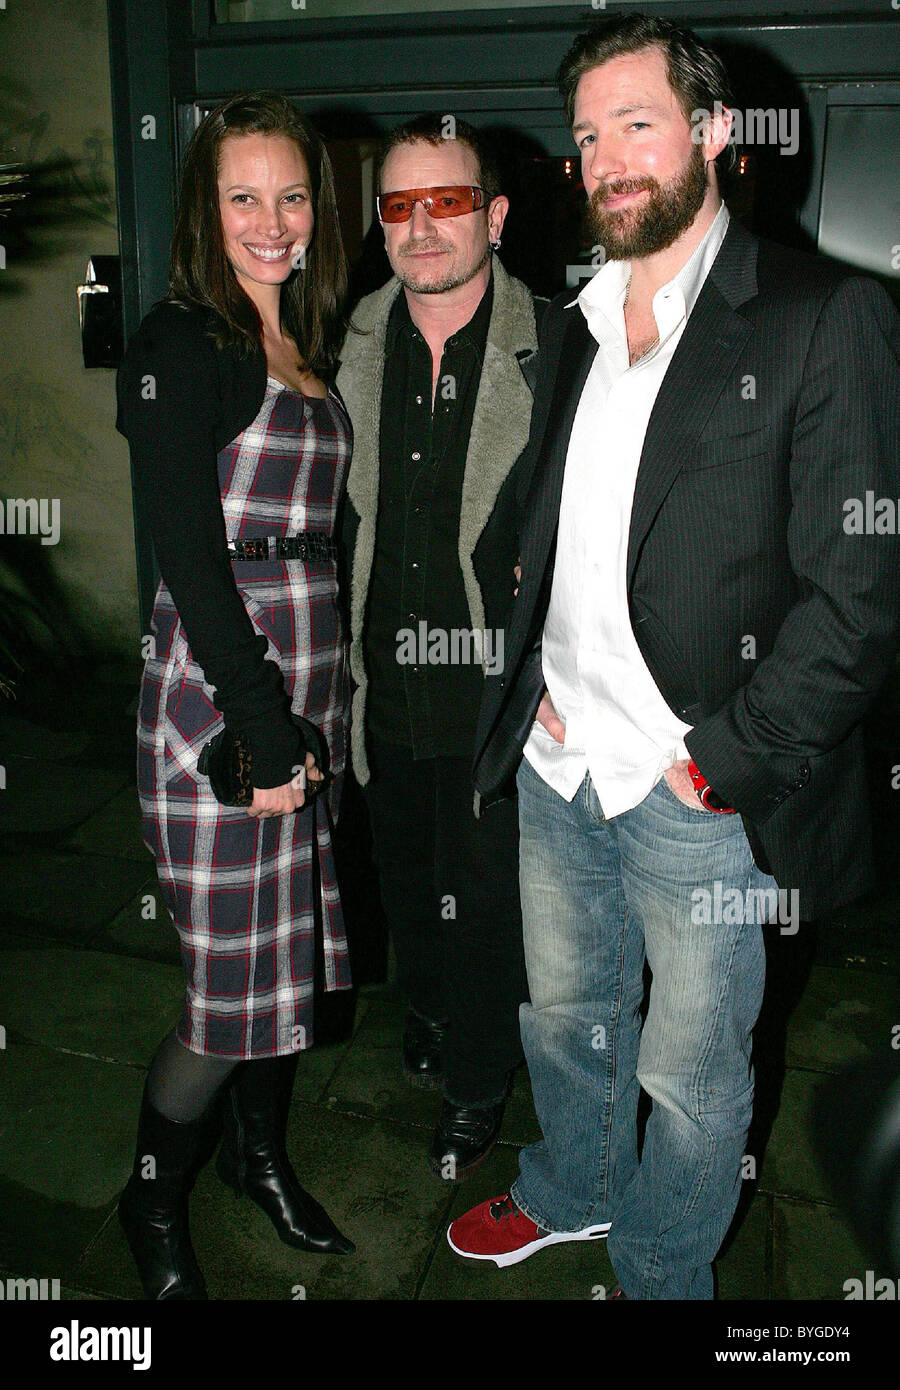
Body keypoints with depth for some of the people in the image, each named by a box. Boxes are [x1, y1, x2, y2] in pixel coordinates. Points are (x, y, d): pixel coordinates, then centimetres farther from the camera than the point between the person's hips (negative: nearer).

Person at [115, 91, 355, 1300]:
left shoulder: (311, 344, 14)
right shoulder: (181, 343, -9)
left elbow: (317, 531, 13)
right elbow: (189, 554, -15)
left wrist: (309, 718, 8)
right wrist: (262, 727, -15)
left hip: (312, 683, 7)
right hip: (215, 697, -7)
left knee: (298, 946, 16)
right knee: (235, 976, 1)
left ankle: (260, 1151, 40)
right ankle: (154, 1201, 27)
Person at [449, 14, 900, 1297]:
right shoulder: (569, 327, 11)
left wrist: (724, 763, -15)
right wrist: (530, 680, 5)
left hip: (705, 793, -5)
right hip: (556, 767, 6)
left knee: (690, 1076, 13)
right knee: (564, 1015, 24)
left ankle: (660, 1277, 40)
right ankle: (570, 1192, 52)